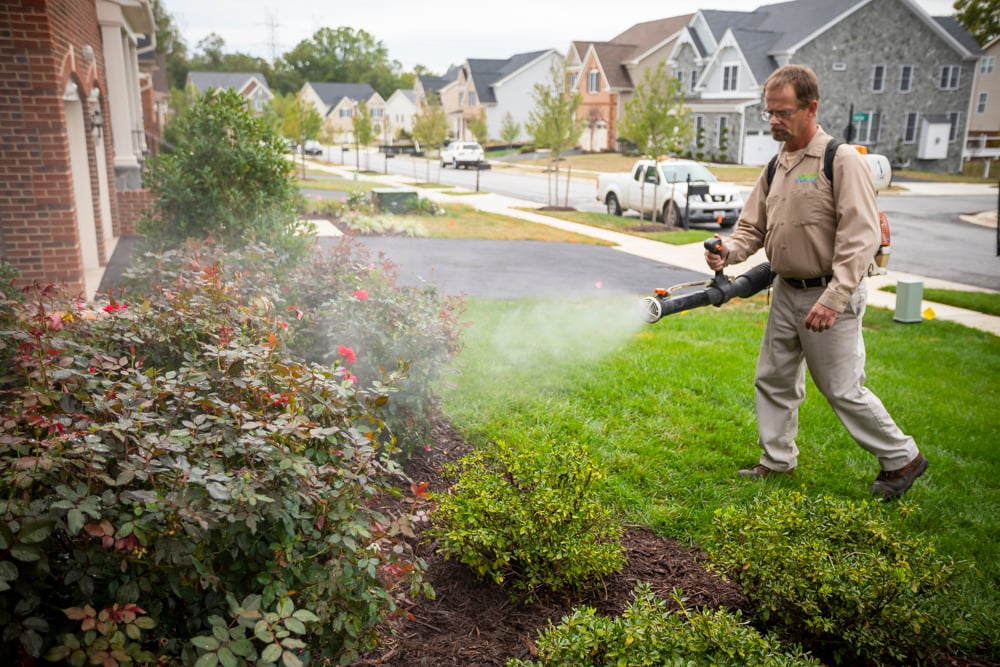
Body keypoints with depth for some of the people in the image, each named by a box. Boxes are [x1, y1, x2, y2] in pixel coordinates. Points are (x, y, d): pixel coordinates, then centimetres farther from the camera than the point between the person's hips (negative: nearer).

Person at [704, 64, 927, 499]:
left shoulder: (842, 161, -14)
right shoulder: (775, 168, 10)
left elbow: (860, 238, -20)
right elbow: (753, 228, 12)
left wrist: (833, 299, -27)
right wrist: (729, 251, -11)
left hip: (829, 296, -7)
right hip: (786, 292, 8)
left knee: (843, 390, 1)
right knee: (773, 381, 14)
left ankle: (901, 458, 22)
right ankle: (777, 461, 30)